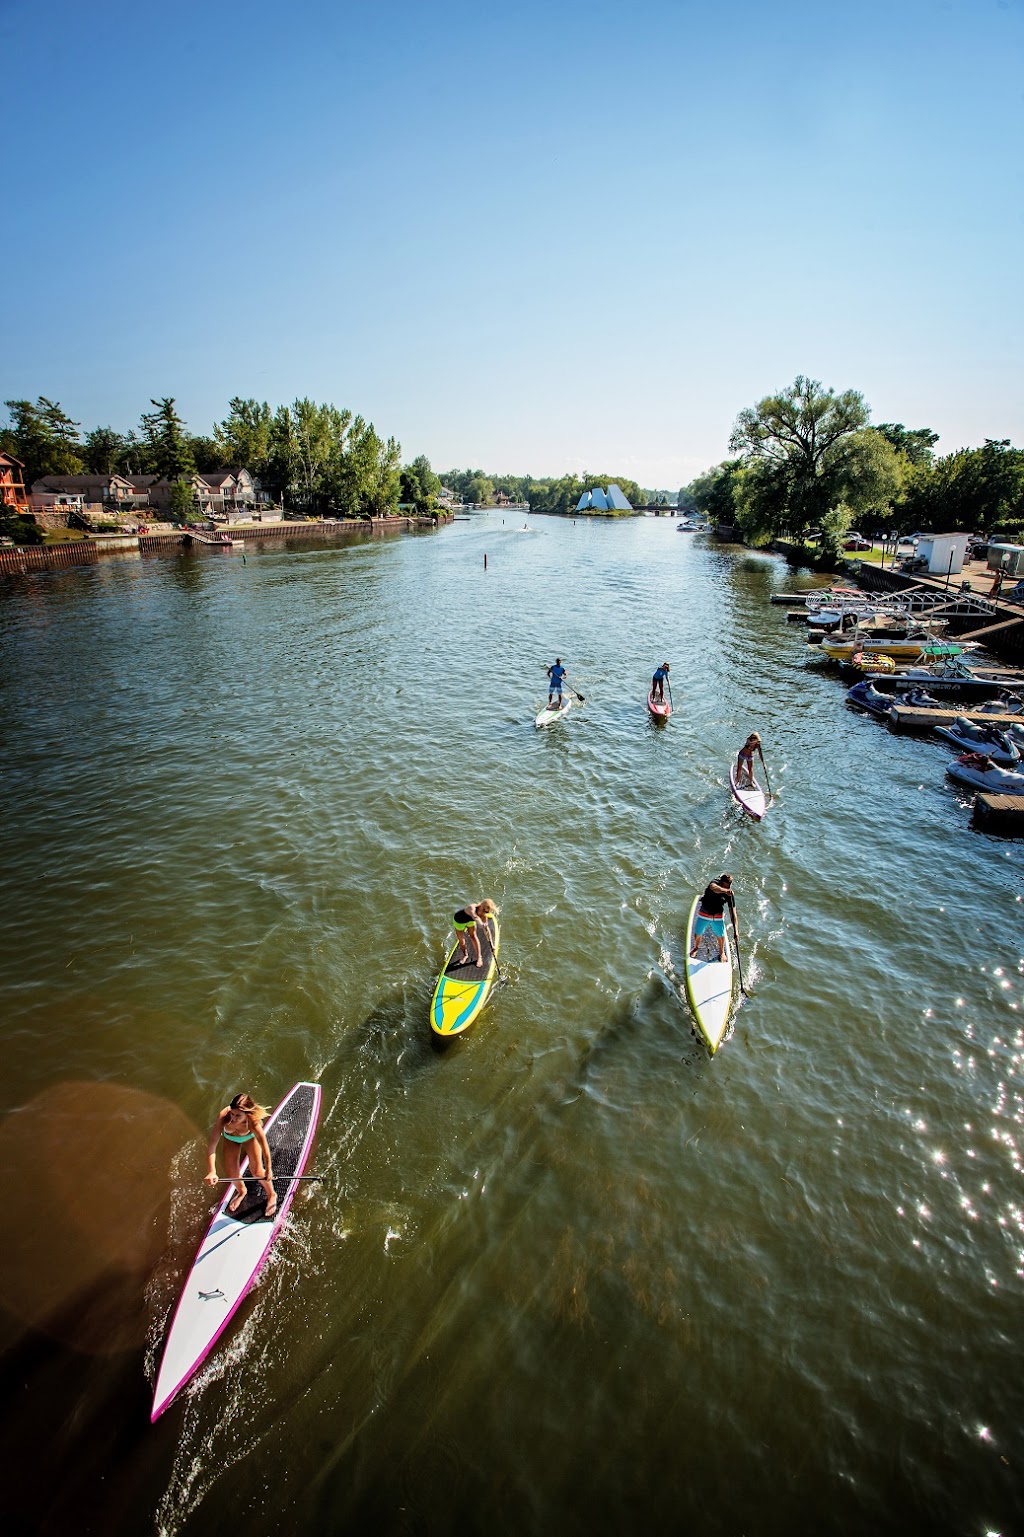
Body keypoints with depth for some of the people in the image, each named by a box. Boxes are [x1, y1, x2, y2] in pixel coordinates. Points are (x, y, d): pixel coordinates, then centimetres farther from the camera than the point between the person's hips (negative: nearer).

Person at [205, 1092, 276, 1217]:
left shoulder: (253, 1121, -44)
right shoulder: (224, 1117, -44)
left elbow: (264, 1145, -39)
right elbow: (212, 1144, -45)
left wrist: (268, 1169, -37)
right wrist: (212, 1171, -52)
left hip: (250, 1136, -2)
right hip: (230, 1138, 2)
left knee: (257, 1170, -6)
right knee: (231, 1172, 3)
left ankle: (272, 1195, 24)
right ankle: (241, 1192, 39)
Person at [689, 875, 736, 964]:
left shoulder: (730, 895, -17)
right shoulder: (714, 883, -22)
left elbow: (733, 913, -17)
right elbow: (714, 888, -49)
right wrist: (725, 891, -69)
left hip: (718, 917, 1)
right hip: (704, 914, -1)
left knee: (720, 935, 11)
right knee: (698, 933, 10)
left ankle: (721, 952, 42)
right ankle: (696, 947, 42)